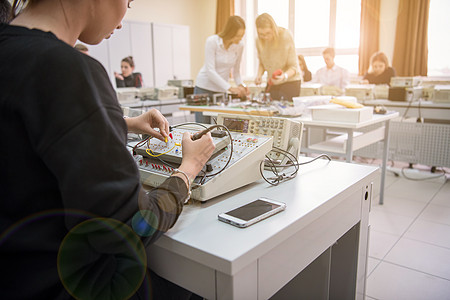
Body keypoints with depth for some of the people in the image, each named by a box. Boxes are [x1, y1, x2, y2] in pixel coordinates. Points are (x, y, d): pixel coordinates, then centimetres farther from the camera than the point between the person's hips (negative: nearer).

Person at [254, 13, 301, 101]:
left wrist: (284, 76, -37)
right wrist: (259, 75, -12)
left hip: (291, 81, -4)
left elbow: (293, 67, -16)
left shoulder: (286, 36, -18)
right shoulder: (259, 41, -5)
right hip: (272, 82, 5)